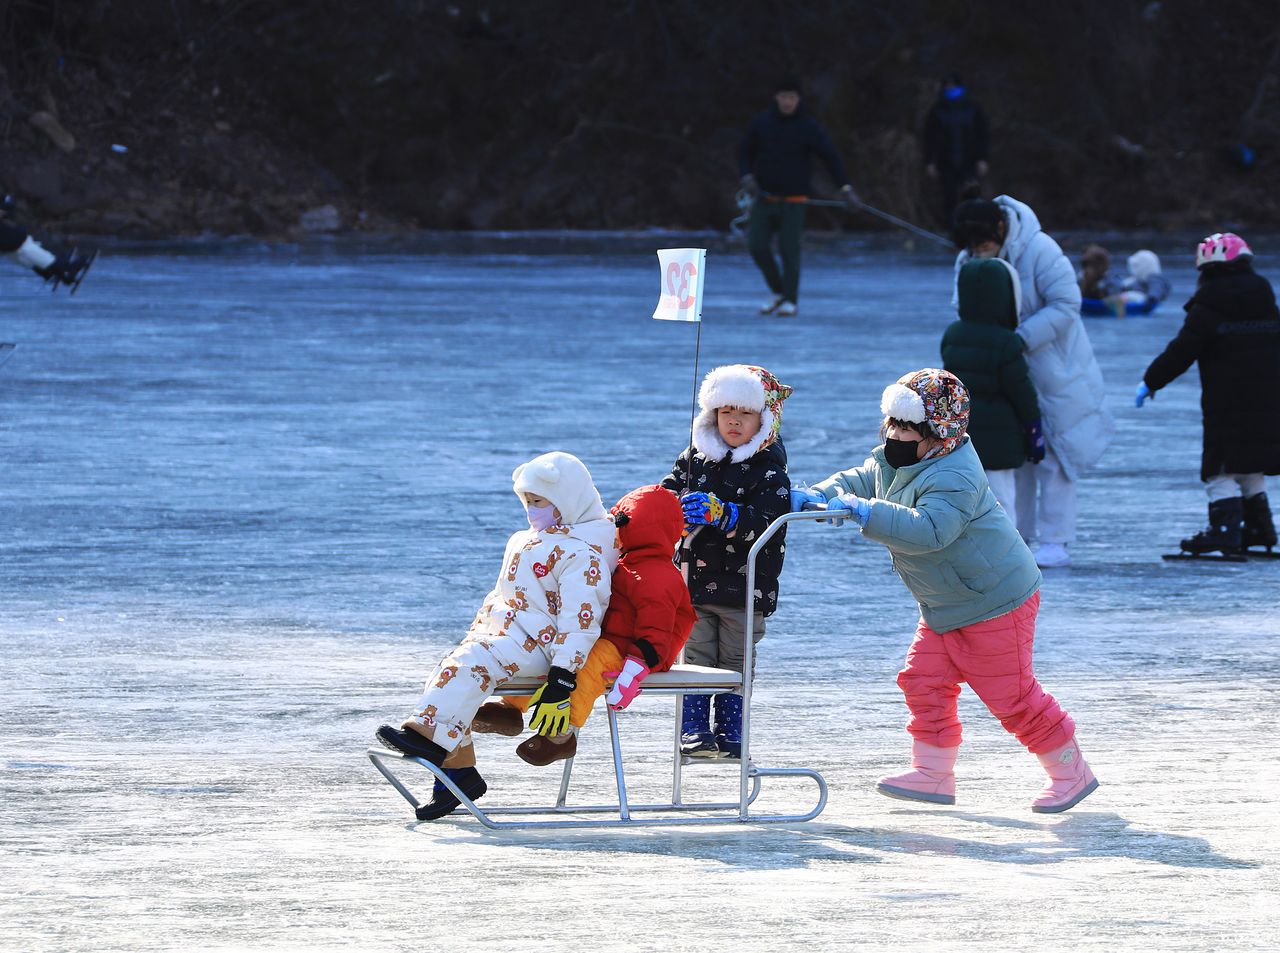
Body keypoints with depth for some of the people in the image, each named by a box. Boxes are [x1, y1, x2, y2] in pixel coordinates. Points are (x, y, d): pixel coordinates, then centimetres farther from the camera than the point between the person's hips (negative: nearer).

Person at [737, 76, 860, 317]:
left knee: (789, 249, -8)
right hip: (765, 196, 3)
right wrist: (747, 175, -6)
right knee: (757, 244, -4)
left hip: (793, 199, -3)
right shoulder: (761, 123, 3)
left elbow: (830, 156, -7)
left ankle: (790, 300, 0)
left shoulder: (809, 127, -4)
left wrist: (845, 187, -16)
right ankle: (777, 291, 16)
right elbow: (745, 152, 13)